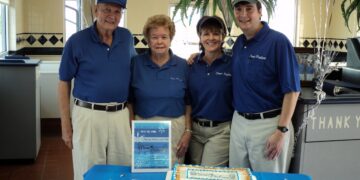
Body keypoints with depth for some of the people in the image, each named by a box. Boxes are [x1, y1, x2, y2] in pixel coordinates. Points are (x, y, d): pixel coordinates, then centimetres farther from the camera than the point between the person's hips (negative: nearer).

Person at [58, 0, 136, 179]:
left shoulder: (127, 37, 4)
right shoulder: (77, 41, -6)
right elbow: (64, 83, -1)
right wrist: (66, 125, -3)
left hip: (121, 115, 3)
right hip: (88, 115, -3)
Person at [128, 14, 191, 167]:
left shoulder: (182, 65, 2)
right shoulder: (136, 63, -1)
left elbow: (188, 102, 6)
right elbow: (130, 100, 4)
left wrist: (188, 131, 0)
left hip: (175, 127, 1)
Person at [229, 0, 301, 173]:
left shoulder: (278, 41, -13)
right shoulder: (238, 43, 6)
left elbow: (292, 90, -13)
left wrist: (282, 131, -18)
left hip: (268, 124, -6)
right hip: (238, 122, 6)